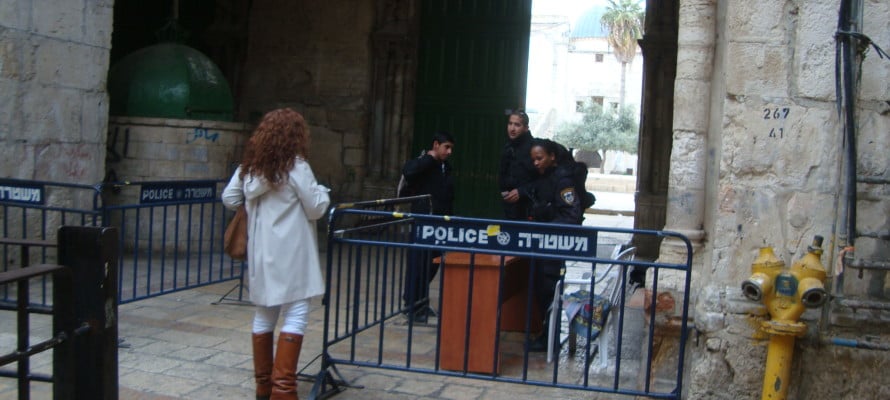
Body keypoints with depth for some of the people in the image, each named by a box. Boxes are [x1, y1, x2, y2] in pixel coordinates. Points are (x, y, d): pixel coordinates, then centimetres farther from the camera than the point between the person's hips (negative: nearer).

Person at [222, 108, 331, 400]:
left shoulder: (249, 166, 7)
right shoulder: (296, 166, -10)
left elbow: (228, 199, 14)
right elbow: (315, 209, -7)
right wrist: (322, 191, 11)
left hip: (261, 251, 7)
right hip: (290, 253, -6)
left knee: (264, 315, 14)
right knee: (295, 314, -4)